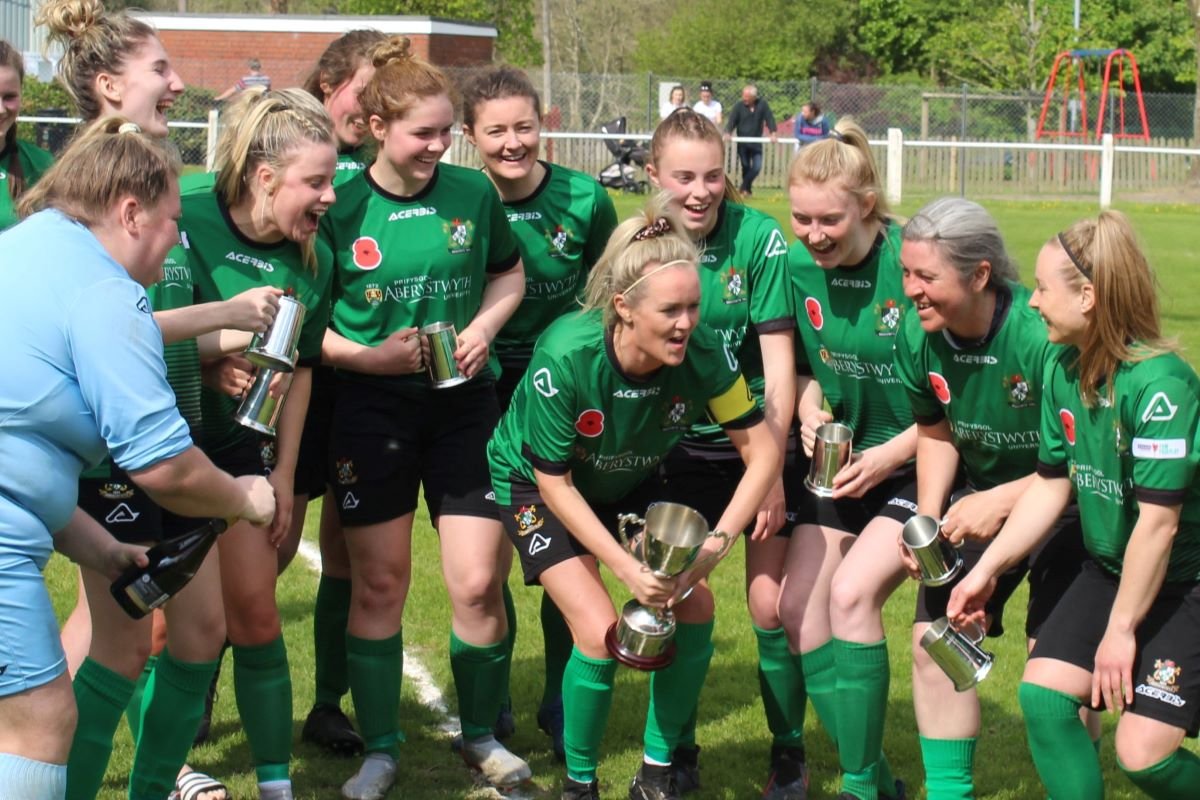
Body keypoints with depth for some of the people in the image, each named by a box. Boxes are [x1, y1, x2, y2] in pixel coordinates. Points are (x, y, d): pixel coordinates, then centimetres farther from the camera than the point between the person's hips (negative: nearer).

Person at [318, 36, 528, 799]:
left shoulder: (473, 192, -3)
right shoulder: (341, 207, -8)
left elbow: (509, 275, 13)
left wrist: (484, 327, -4)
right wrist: (368, 355, -15)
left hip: (464, 405, 1)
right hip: (373, 411, -1)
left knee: (478, 583, -1)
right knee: (378, 583, 4)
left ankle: (482, 734, 21)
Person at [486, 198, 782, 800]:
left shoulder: (701, 353, -28)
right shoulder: (565, 359, -36)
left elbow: (762, 448, -19)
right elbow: (555, 482, -24)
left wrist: (716, 542, -31)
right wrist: (627, 569, -29)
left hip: (629, 483, 4)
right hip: (535, 484, -4)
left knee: (694, 607, -11)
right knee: (601, 631, -20)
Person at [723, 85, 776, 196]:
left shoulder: (763, 105, -3)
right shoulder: (739, 106, -5)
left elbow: (769, 118, -6)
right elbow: (732, 120, -11)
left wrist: (772, 133, -20)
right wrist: (727, 132, -30)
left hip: (756, 143, 1)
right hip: (742, 143, -1)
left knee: (757, 167, -7)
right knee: (745, 167, 3)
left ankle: (743, 187, 6)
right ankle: (747, 189, 15)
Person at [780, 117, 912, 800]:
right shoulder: (799, 265, -4)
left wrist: (893, 454, -20)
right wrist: (811, 414, -8)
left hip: (921, 463, -7)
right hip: (845, 460, 7)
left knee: (852, 591, -22)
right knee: (799, 608, -2)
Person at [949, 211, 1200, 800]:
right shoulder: (1063, 370, -2)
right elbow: (1051, 485, 8)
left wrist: (1121, 629, -18)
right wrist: (987, 569, 4)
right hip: (1109, 568, 7)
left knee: (1142, 751, -14)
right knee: (1043, 691, -9)